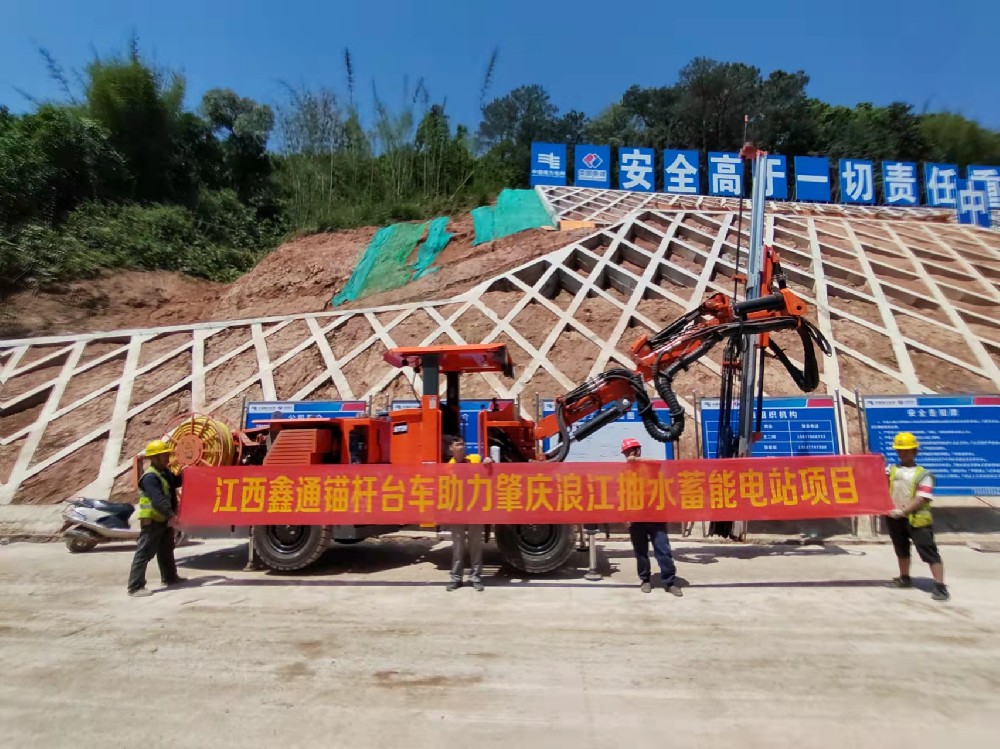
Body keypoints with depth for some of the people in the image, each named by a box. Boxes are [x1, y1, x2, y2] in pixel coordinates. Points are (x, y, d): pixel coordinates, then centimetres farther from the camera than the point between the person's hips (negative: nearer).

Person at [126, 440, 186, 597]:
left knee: (166, 550, 21)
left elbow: (175, 482, 25)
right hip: (152, 520, -10)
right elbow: (158, 500, -31)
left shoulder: (164, 472, 10)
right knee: (145, 553, -7)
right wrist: (171, 515, -36)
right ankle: (135, 587, -4)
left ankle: (170, 577, 35)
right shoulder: (150, 477, -22)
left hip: (163, 519, 10)